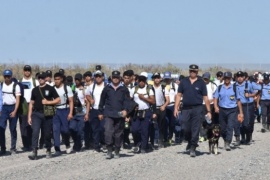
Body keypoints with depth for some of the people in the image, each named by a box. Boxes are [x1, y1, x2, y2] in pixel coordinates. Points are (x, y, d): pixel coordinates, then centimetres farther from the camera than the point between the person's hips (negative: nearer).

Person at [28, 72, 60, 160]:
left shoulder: (50, 89, 4)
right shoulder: (35, 90, 13)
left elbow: (58, 100, 2)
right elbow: (31, 103, 15)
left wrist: (48, 102, -11)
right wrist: (29, 116, 10)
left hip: (47, 114, -2)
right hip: (36, 114, 2)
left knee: (47, 133, 5)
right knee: (35, 132, -13)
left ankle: (48, 151, 22)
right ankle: (34, 152, -17)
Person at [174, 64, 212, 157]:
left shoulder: (201, 83, 4)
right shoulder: (184, 82, 8)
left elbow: (205, 97, 3)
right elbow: (179, 95, 9)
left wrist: (208, 111, -1)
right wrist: (176, 108, 1)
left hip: (197, 108, -2)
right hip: (186, 108, 2)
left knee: (195, 129, -3)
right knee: (186, 128, 4)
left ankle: (192, 148, 2)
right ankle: (190, 142, 32)